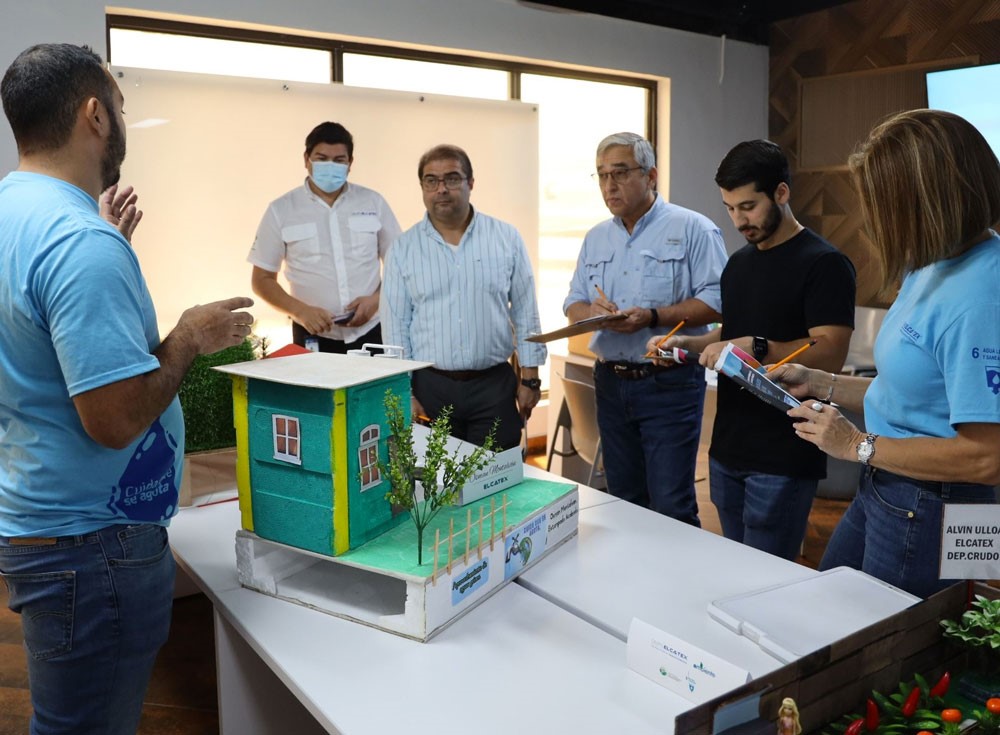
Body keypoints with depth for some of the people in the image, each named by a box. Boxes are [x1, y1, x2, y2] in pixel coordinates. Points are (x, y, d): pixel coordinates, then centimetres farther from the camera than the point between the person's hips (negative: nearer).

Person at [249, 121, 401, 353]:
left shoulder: (373, 202, 4)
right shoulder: (281, 210, 1)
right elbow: (262, 279, 3)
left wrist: (376, 299, -9)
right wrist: (300, 311, -13)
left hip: (370, 333, 1)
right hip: (314, 338, -1)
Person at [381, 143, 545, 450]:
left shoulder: (507, 238, 3)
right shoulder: (403, 249, 3)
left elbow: (525, 313, 5)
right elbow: (396, 326, 3)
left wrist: (530, 378, 2)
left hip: (495, 385, 0)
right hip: (429, 387, 0)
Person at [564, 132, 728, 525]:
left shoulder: (692, 229, -6)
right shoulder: (596, 238, 13)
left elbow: (716, 301, -13)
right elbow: (573, 303, 14)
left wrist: (653, 317, -24)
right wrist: (590, 311, -9)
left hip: (670, 385, -6)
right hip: (611, 384, 6)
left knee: (672, 510, -4)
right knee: (623, 503, 16)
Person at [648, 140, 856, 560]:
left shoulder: (824, 264, -11)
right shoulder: (739, 263, 15)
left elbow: (830, 354, -19)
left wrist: (755, 348, -30)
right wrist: (686, 344, 5)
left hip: (783, 460, -8)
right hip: (727, 450, 8)